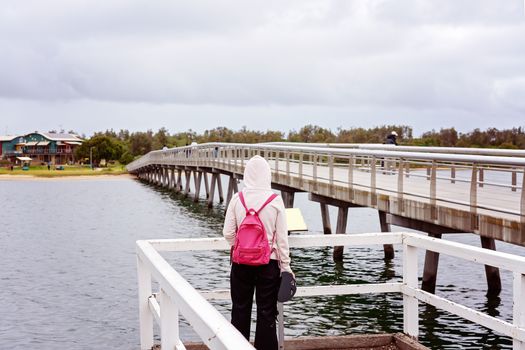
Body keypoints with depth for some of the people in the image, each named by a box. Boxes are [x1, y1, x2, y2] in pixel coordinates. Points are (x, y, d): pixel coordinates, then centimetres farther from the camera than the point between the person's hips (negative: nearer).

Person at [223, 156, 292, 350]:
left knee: (240, 309, 14)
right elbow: (282, 237, -6)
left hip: (241, 263, 1)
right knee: (266, 312, 7)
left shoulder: (237, 199, -6)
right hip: (268, 263, -1)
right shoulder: (275, 200, -9)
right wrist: (286, 266, 2)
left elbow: (228, 233, -4)